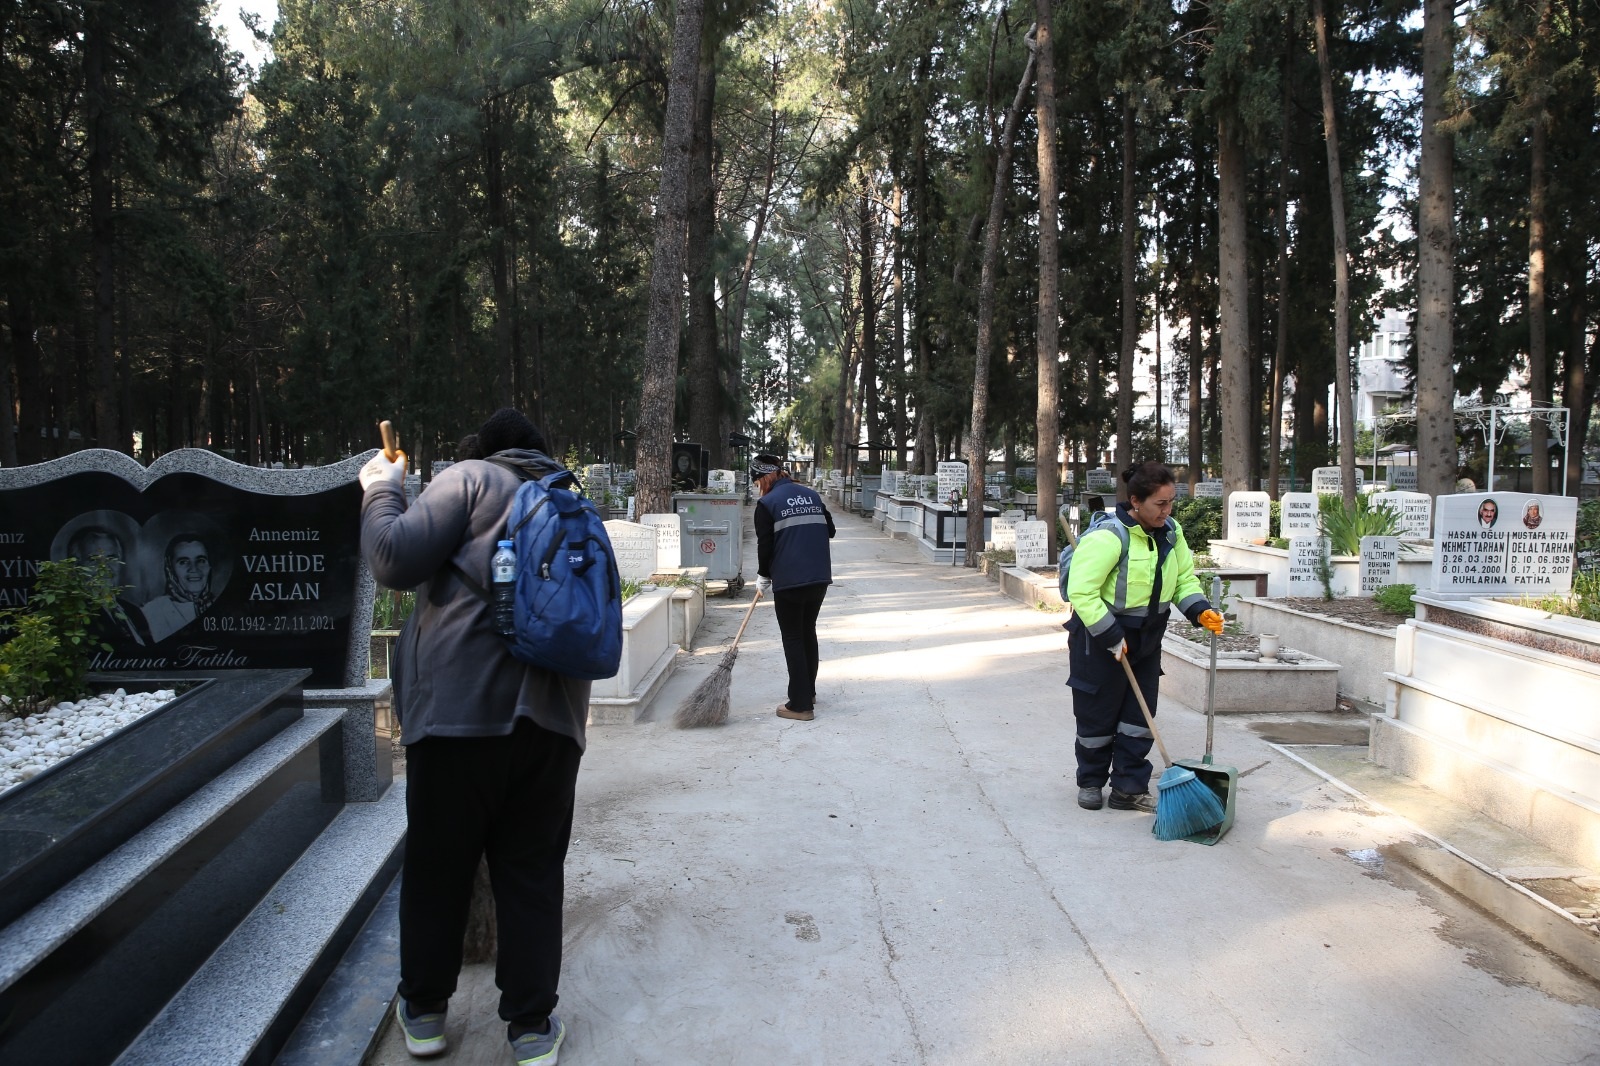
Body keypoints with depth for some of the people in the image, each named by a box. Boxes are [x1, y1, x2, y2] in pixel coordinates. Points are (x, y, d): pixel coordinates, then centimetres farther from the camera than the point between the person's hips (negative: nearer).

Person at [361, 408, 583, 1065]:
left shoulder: (472, 478, 0)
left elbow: (396, 561, -10)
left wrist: (381, 487, 6)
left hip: (456, 709, -4)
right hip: (551, 715, 4)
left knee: (437, 867, 13)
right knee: (532, 874, 12)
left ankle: (424, 1010, 29)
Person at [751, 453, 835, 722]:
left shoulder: (767, 503, -6)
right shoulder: (812, 495, 11)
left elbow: (765, 545, -7)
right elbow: (830, 530, 15)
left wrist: (764, 576, 7)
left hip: (789, 581, -6)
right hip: (820, 577, 6)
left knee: (793, 638, 2)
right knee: (808, 631, 20)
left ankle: (801, 705, 2)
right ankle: (809, 691, 31)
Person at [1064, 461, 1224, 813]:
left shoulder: (1170, 533, -1)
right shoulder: (1107, 537, -26)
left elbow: (1184, 577, 10)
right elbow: (1081, 591, -27)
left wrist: (1200, 610, -9)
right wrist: (1111, 636, -25)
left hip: (1146, 639, 7)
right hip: (1100, 640, -6)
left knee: (1139, 715, 8)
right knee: (1098, 714, 7)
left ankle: (1129, 788, 19)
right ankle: (1090, 783, 27)